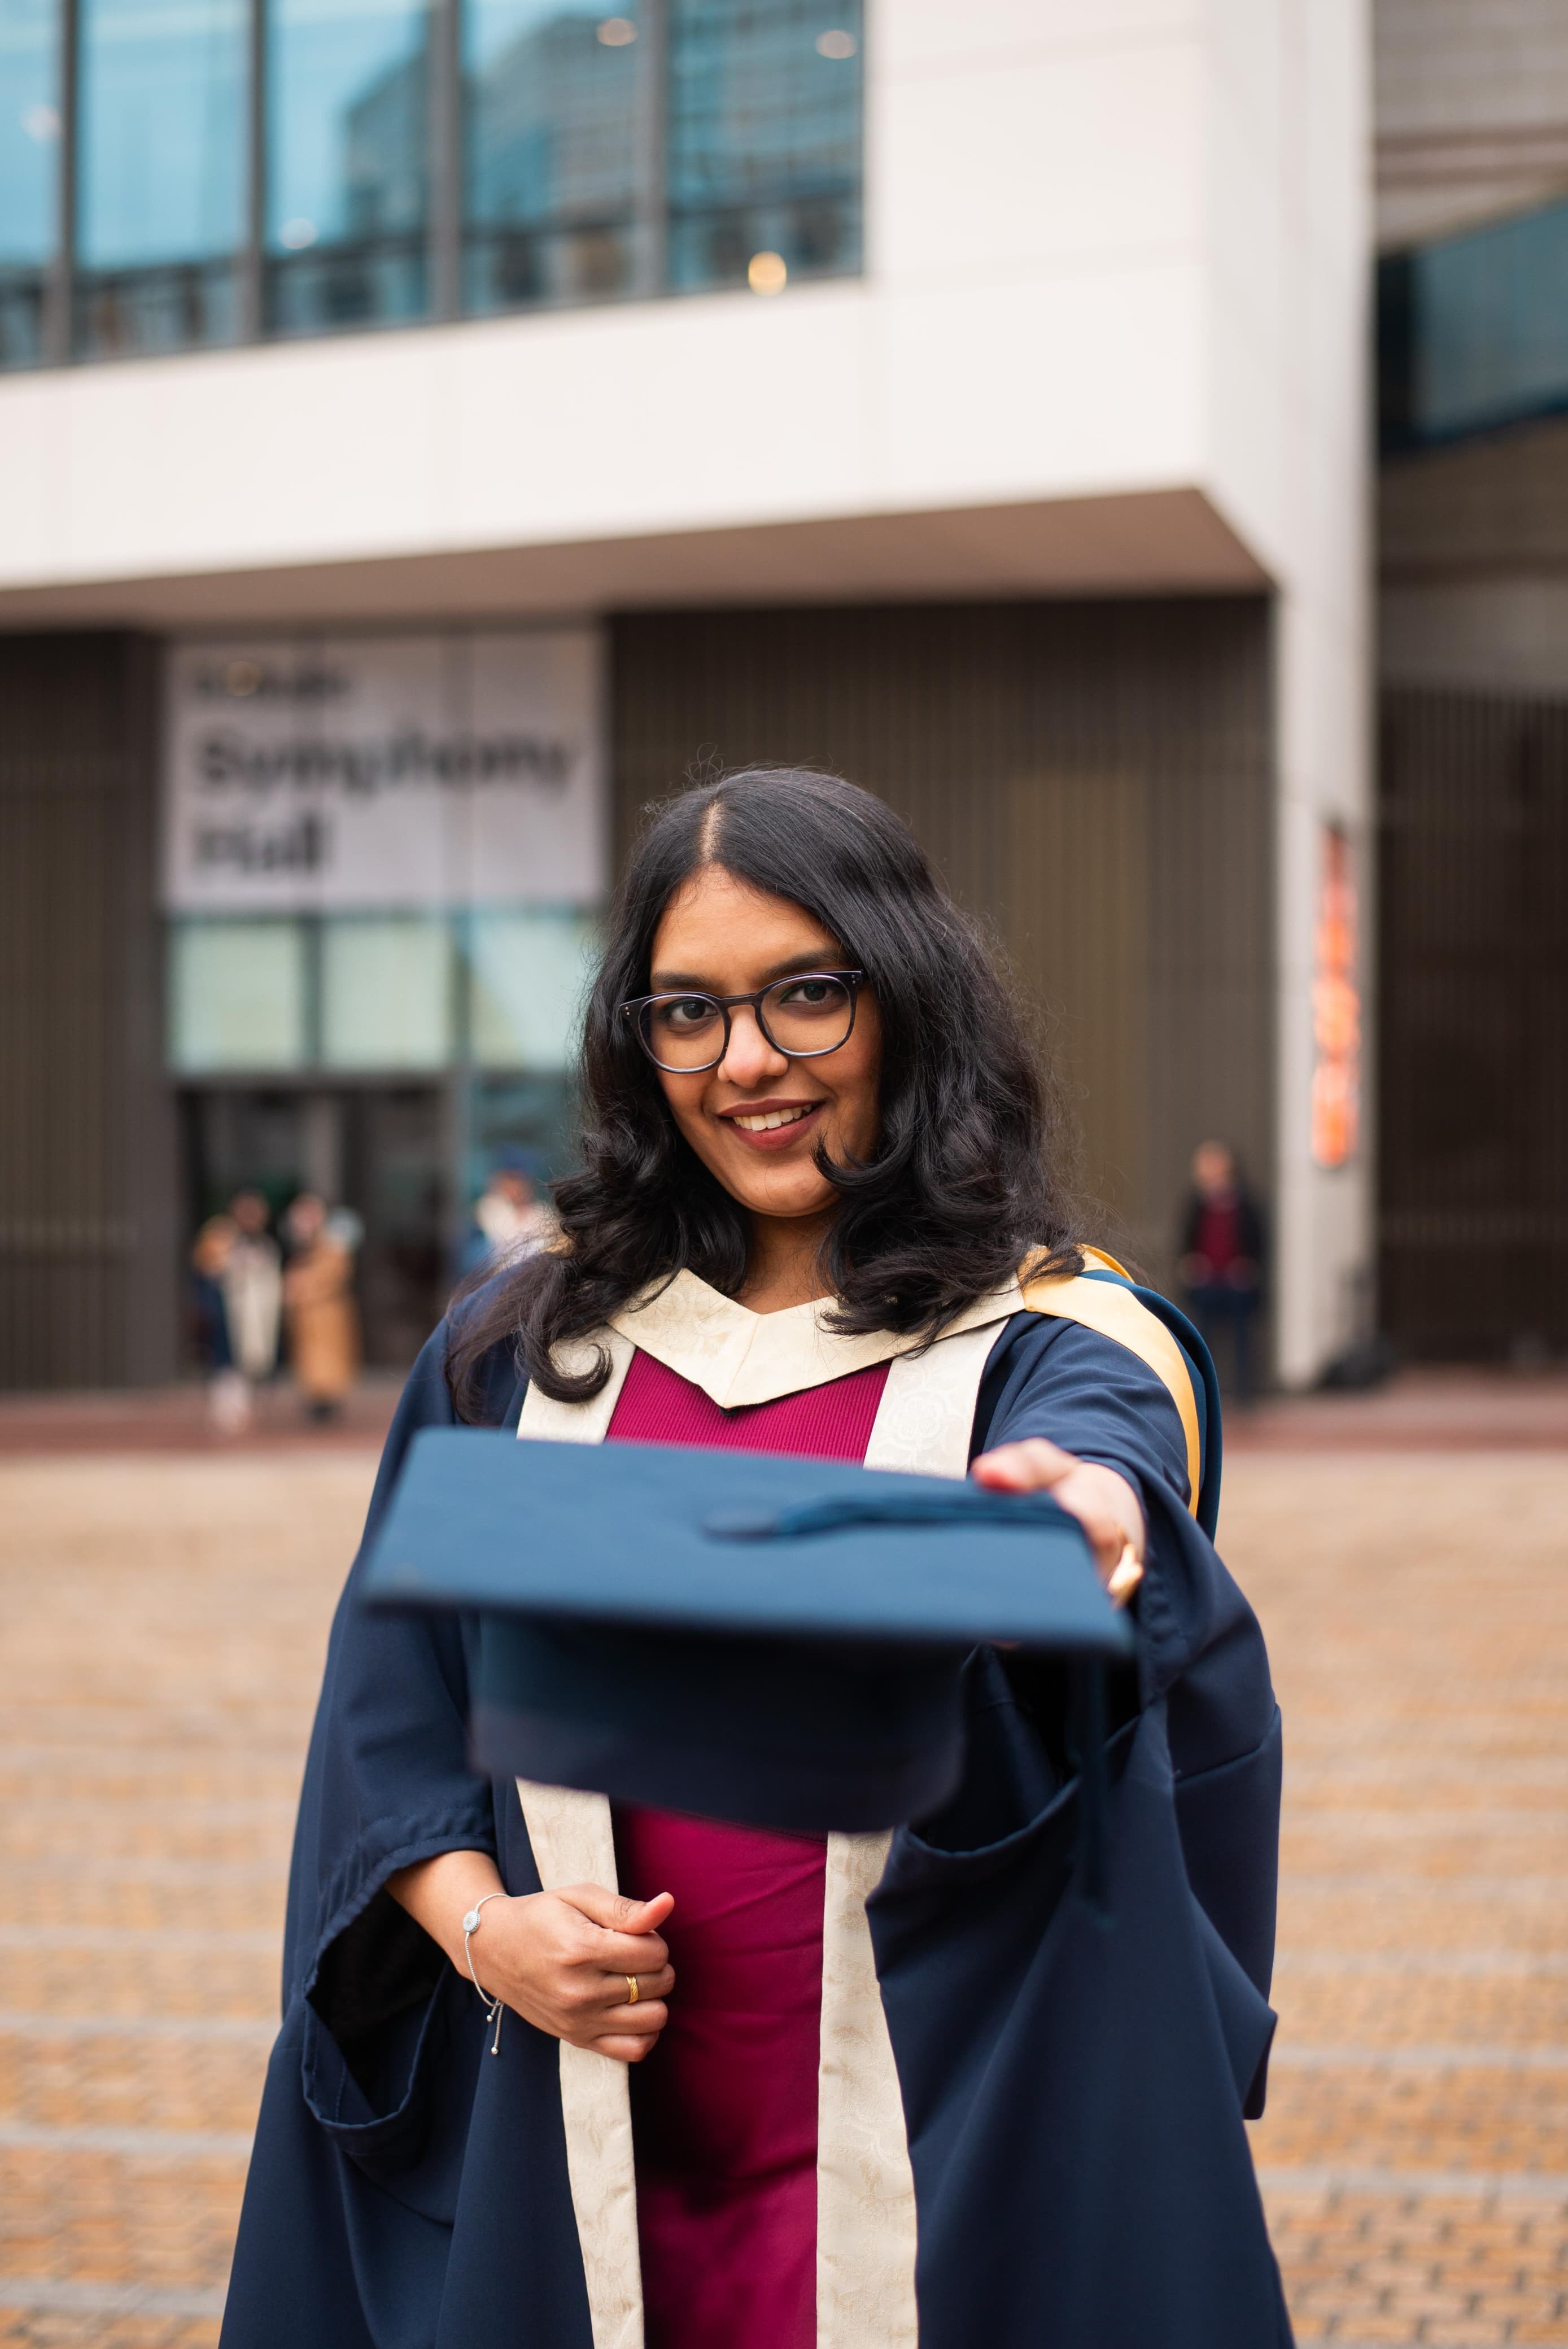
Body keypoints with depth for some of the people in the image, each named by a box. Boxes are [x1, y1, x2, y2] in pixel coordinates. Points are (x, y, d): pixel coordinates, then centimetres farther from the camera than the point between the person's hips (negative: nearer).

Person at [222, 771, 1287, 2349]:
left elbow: (1102, 1450, -29)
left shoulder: (1061, 1349, -5)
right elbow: (389, 1716, 8)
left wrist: (1072, 1518, -52)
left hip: (940, 2166, -3)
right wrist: (483, 1928, -10)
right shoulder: (515, 1356, 6)